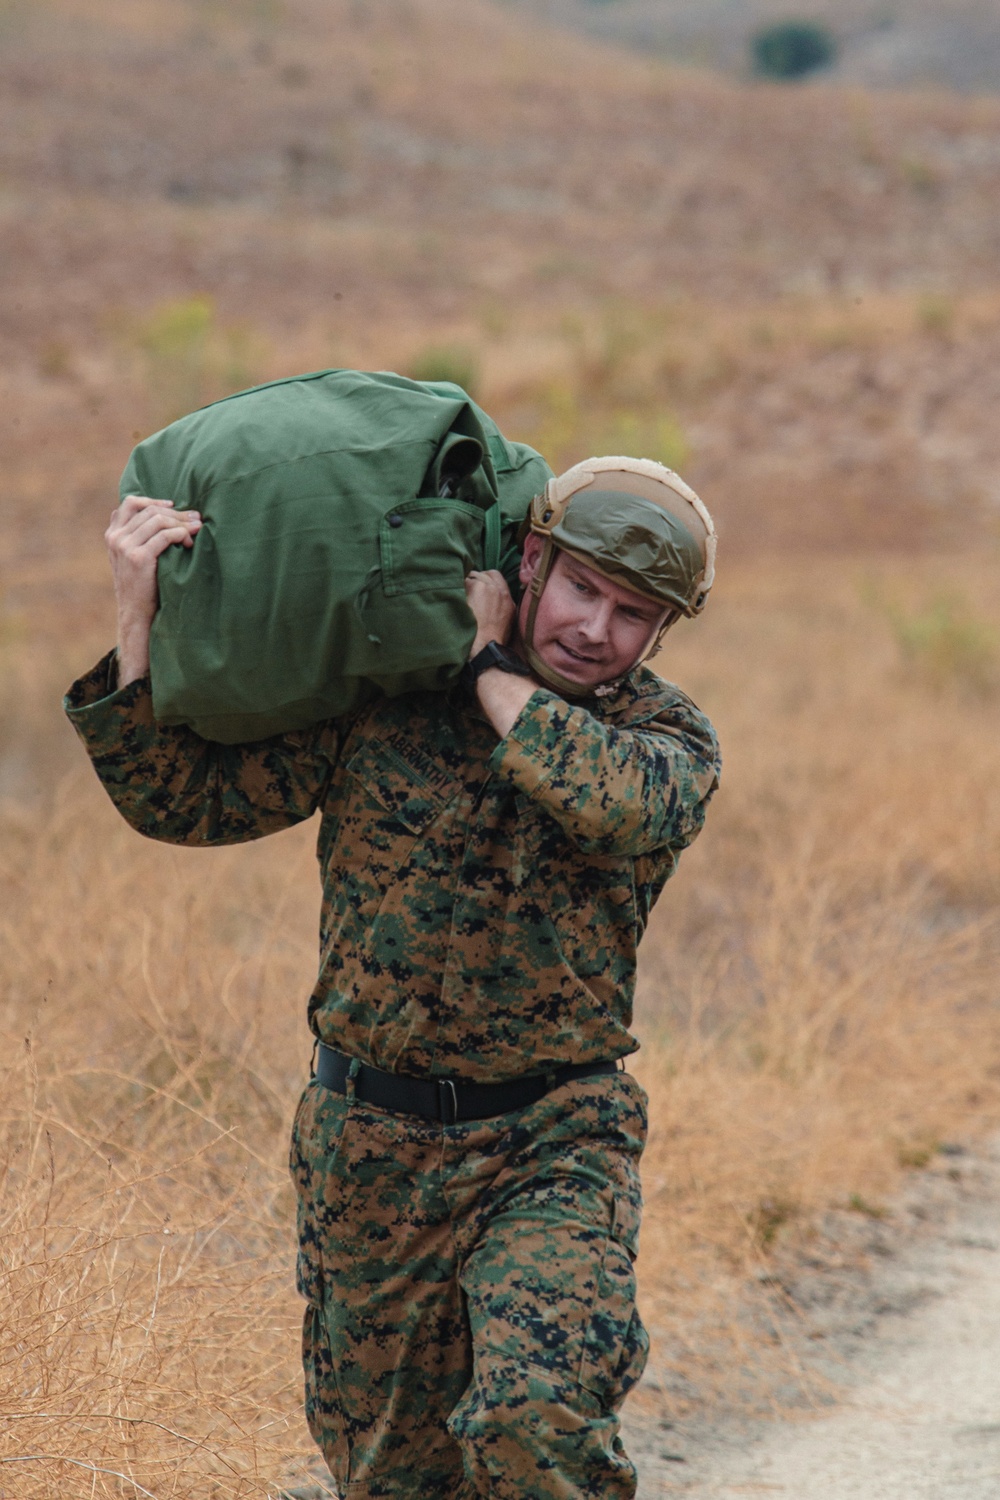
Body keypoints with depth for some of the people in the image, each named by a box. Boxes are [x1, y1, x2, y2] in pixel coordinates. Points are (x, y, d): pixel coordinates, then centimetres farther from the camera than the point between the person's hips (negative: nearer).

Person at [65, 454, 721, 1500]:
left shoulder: (669, 740, -2)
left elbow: (620, 802, -26)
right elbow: (189, 800, -2)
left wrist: (488, 667, -17)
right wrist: (139, 618, -13)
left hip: (552, 1147, -2)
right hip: (369, 1143, 2)